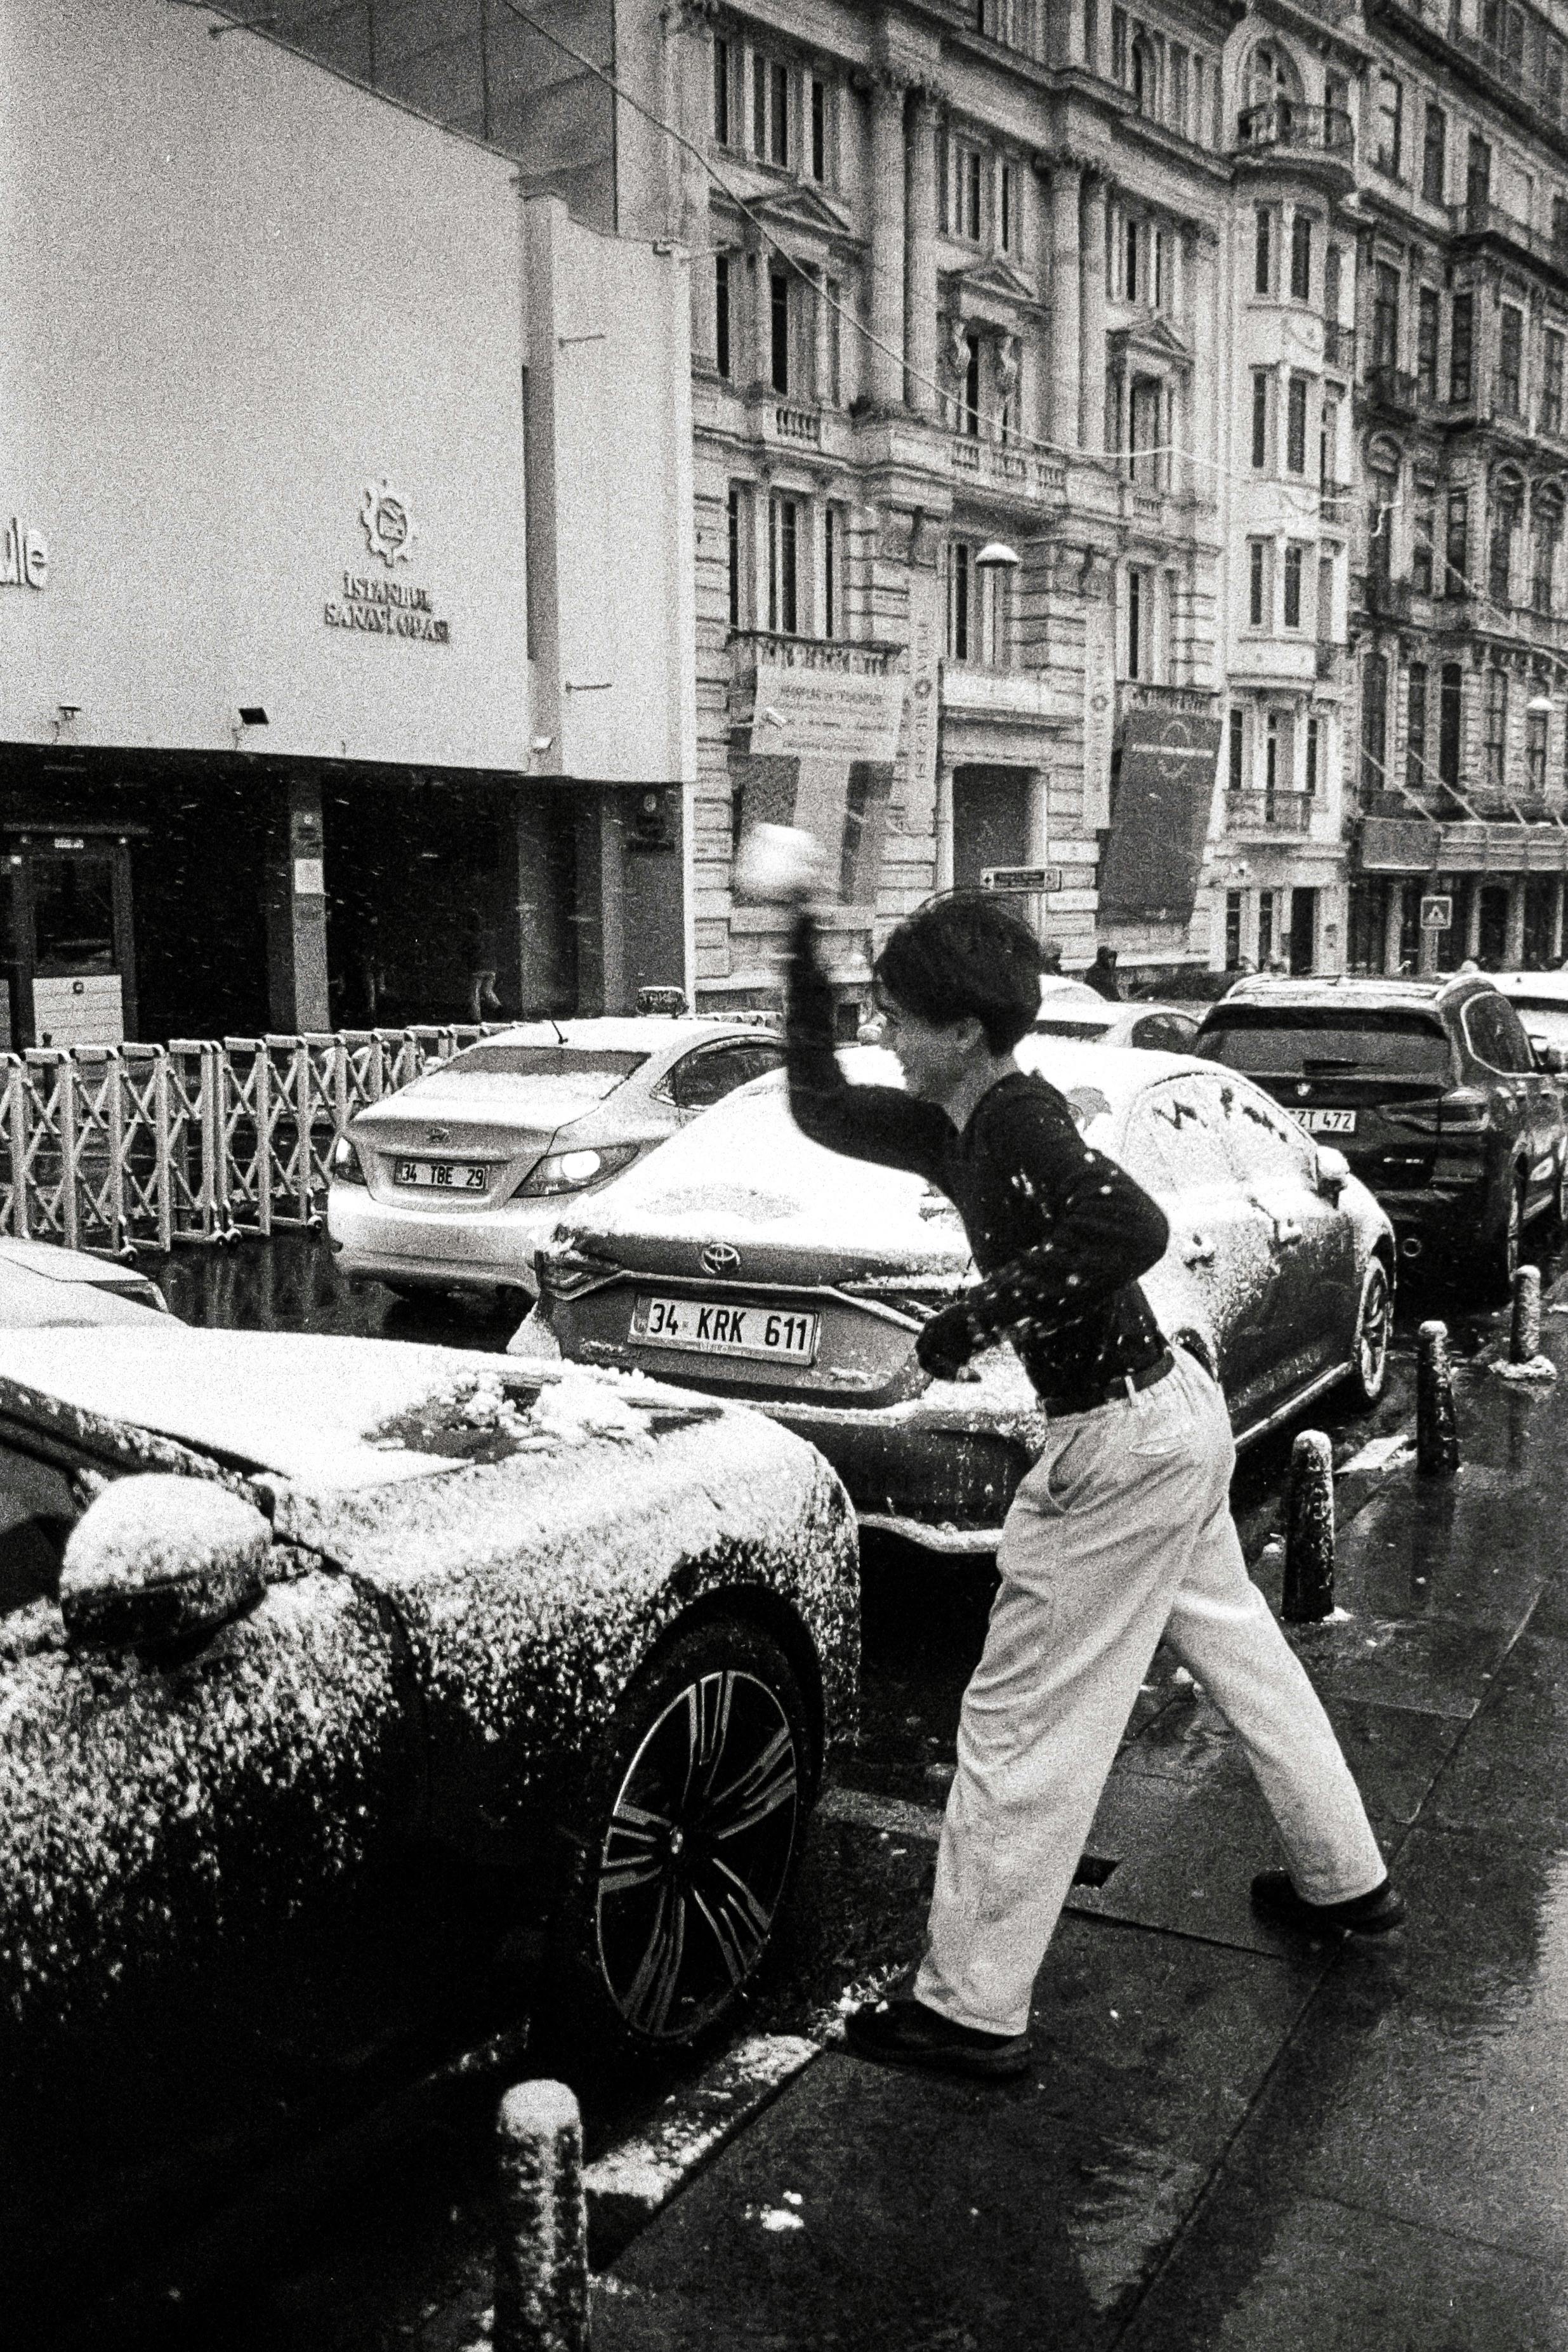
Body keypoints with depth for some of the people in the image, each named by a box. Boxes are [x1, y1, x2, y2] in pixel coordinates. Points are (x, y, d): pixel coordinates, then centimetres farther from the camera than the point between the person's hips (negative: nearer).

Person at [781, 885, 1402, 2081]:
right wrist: (801, 960, 10)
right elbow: (821, 1110, 16)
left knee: (1018, 1725, -1)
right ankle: (1345, 1879, 45)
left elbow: (1133, 1227, -36)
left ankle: (971, 2012, 11)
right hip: (1177, 1410, 11)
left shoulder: (1022, 1121, -20)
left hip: (1127, 1446, -10)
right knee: (1242, 1653, 26)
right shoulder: (957, 1130, 6)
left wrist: (984, 1311, -29)